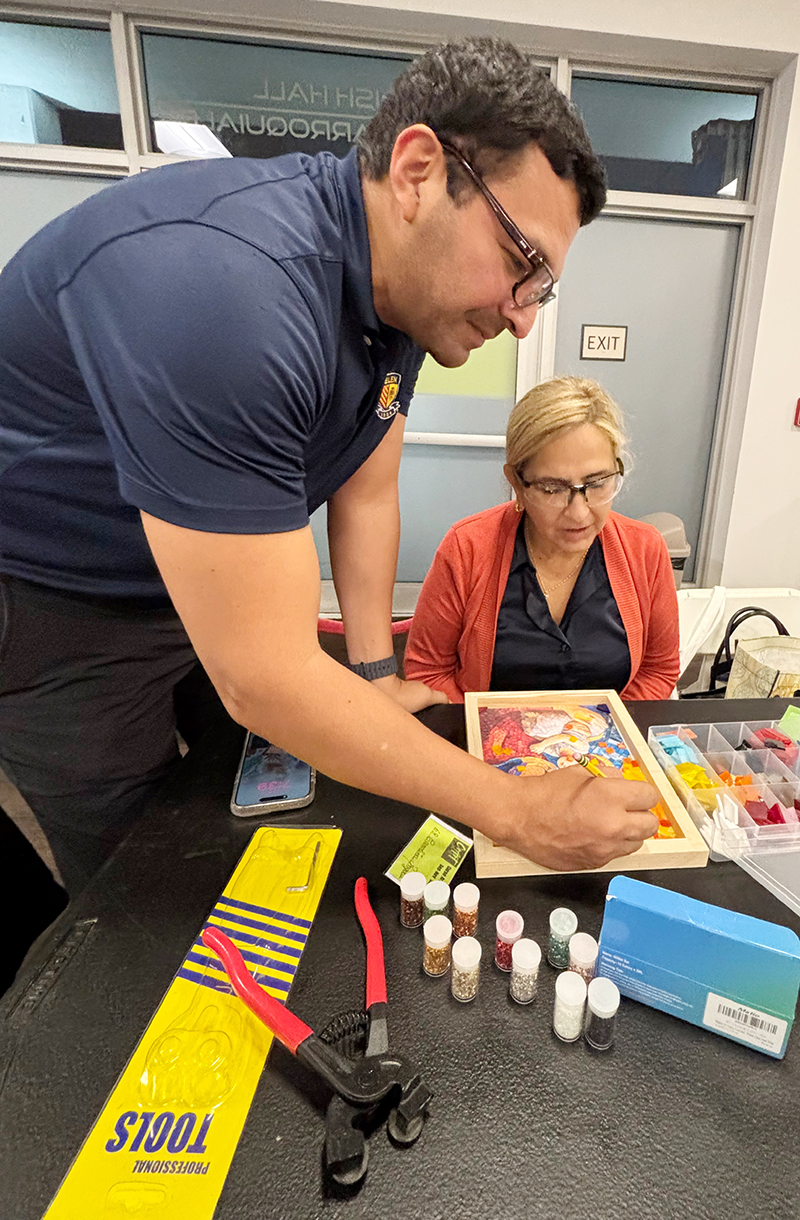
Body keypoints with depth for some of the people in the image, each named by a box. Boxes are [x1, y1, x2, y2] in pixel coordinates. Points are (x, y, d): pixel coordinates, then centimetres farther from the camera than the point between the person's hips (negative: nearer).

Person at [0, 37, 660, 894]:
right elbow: (263, 682, -36)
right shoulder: (229, 287, -37)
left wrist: (377, 676, -4)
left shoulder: (407, 281, -8)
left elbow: (367, 494, -1)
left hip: (223, 574, 7)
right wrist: (514, 812, -27)